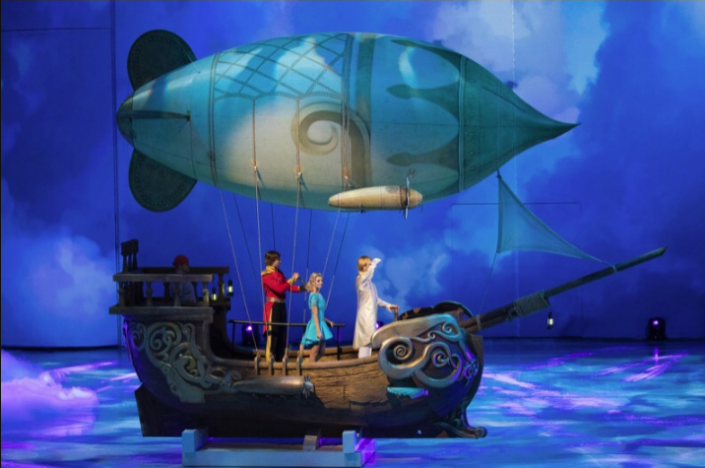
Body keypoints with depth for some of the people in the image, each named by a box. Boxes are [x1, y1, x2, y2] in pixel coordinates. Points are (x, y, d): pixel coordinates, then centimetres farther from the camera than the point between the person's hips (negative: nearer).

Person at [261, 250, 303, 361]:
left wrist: (301, 288, -2)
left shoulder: (279, 273, 14)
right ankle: (269, 359, -5)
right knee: (272, 333, -8)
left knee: (282, 333, 9)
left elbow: (288, 287, 11)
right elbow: (279, 288, -19)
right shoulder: (266, 275, -10)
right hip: (272, 306, -8)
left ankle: (280, 358, 15)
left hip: (281, 306, 8)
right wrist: (292, 279, -17)